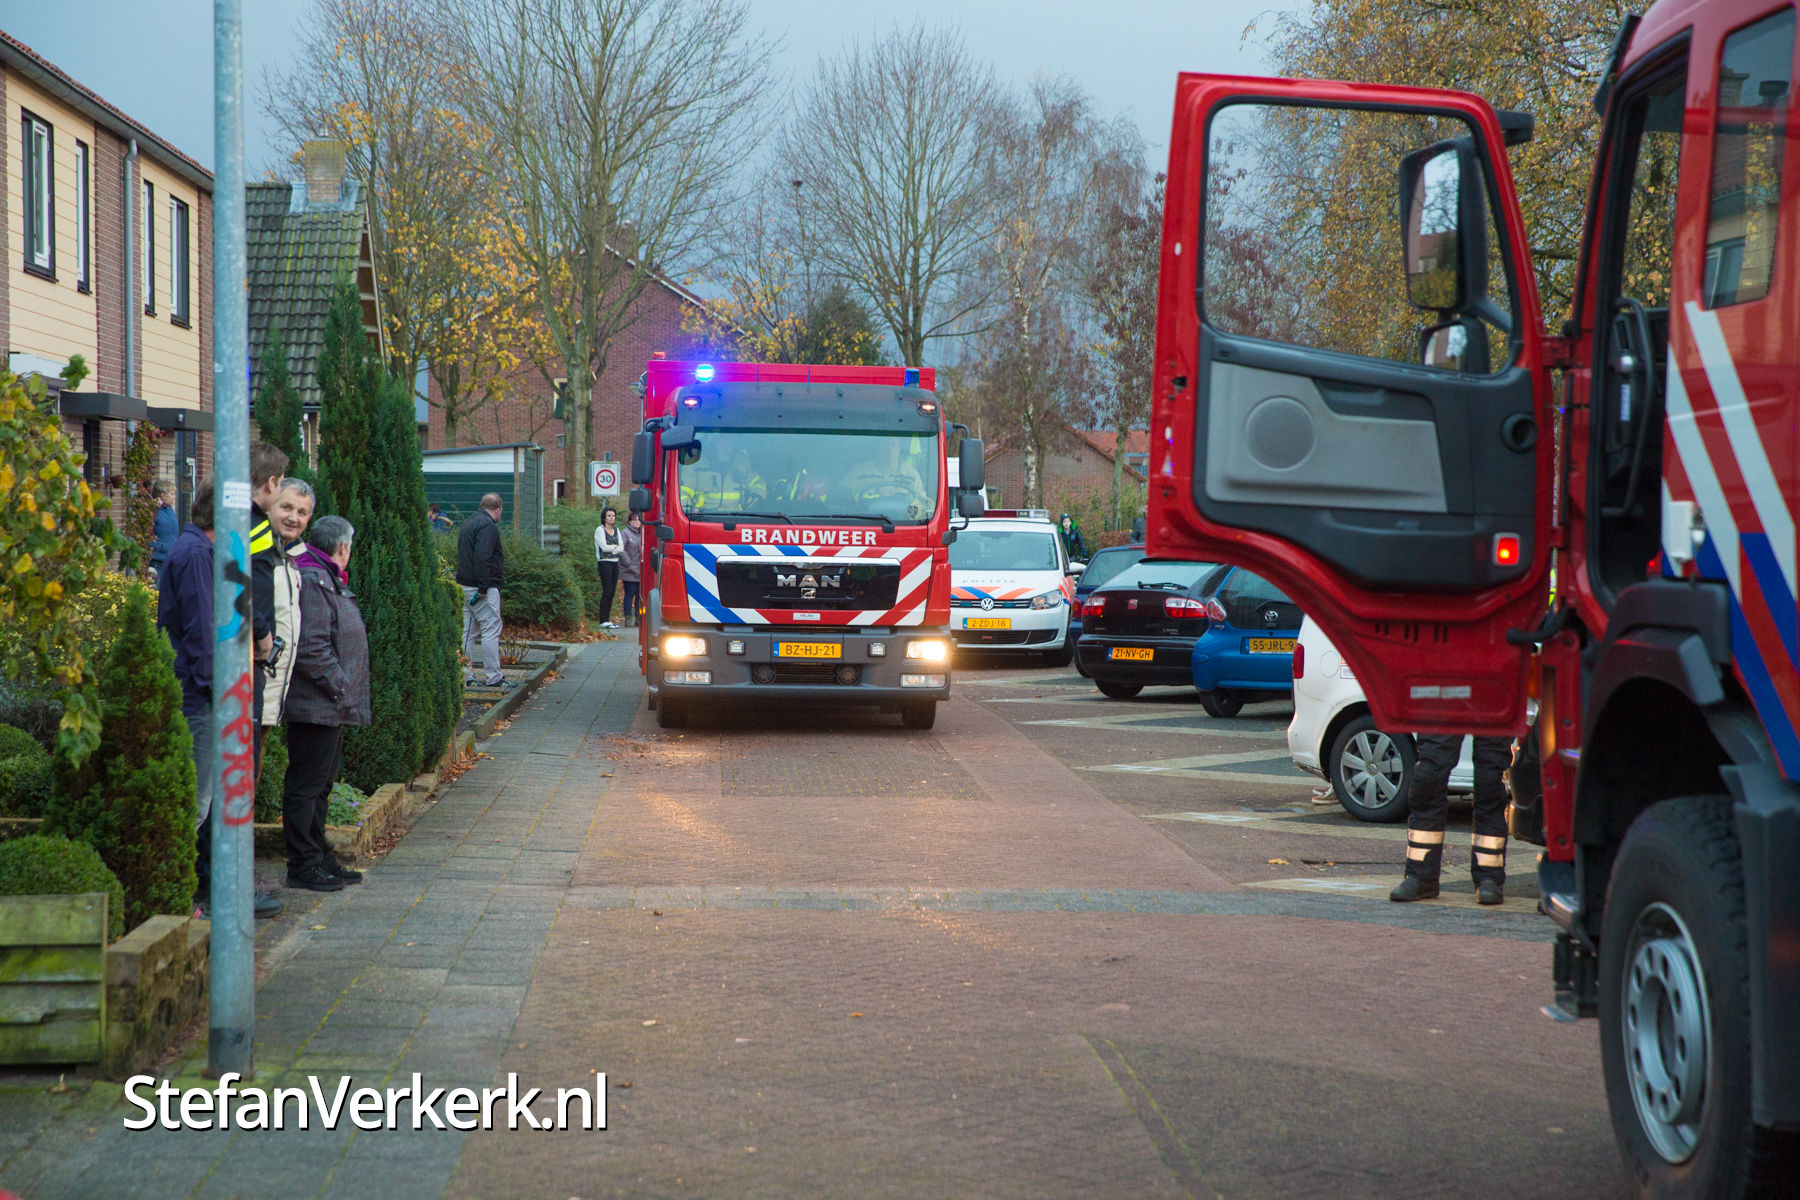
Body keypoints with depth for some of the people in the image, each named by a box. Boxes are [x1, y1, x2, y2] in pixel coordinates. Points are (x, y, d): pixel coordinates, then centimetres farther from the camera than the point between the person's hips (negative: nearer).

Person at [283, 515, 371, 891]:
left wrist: (345, 691, 17)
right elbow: (310, 648, -23)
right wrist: (340, 688, -19)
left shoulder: (329, 580, 18)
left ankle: (319, 857, 25)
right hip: (316, 704, -11)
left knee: (321, 785, 17)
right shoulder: (311, 581, -16)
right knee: (307, 785, -5)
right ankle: (303, 866, -1)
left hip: (332, 706, 11)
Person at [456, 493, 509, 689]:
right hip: (482, 588, -10)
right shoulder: (488, 526, -13)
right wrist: (483, 586, -22)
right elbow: (482, 557, -23)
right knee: (491, 630, -7)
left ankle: (466, 676, 12)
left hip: (464, 585, 10)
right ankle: (494, 677, -7)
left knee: (469, 631, 11)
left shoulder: (468, 524, 19)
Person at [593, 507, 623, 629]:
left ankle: (608, 620, 7)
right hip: (604, 563, -6)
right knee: (607, 592, -11)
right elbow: (604, 547, -14)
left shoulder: (616, 530, 15)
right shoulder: (600, 530, -4)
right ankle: (603, 621, -10)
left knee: (612, 592, 4)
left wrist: (611, 548, -11)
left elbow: (621, 548, 5)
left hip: (615, 563, 6)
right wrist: (615, 546, 0)